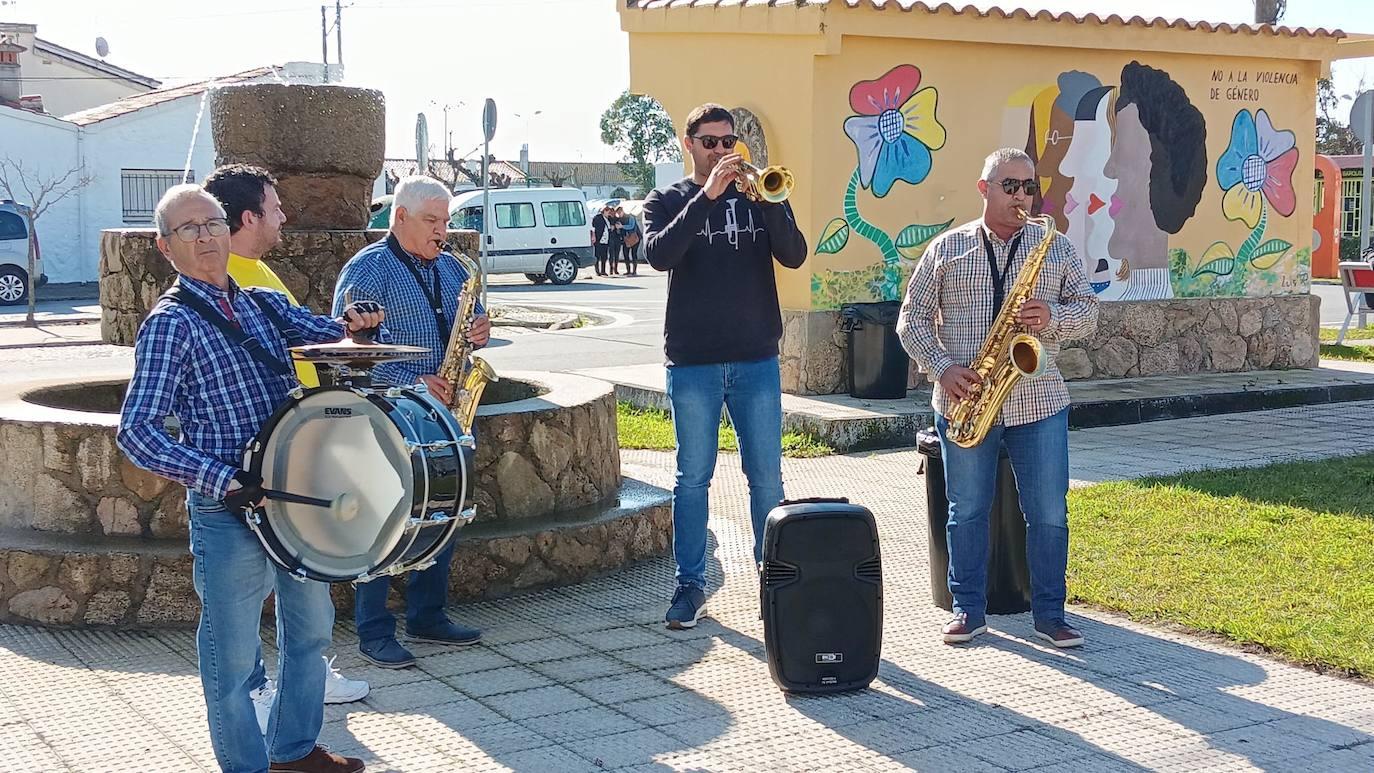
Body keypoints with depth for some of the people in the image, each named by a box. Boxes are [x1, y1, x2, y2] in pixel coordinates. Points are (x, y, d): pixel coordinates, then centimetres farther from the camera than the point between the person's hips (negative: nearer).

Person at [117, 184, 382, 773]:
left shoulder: (262, 303, 10)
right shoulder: (170, 322, -11)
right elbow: (136, 431, -18)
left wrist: (350, 324, -24)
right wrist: (221, 480, -28)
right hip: (228, 511, -7)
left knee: (311, 628, 20)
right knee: (233, 654, 3)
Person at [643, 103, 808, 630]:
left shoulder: (758, 196, 9)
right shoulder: (668, 201, 5)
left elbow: (794, 256, -5)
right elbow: (659, 255, -16)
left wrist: (767, 198, -19)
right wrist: (707, 196, -21)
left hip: (757, 360, 2)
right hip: (692, 363, -1)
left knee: (767, 477, 5)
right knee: (693, 478, 3)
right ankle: (690, 586, 11)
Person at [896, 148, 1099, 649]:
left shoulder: (1058, 248, 9)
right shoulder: (947, 249, 5)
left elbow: (1087, 311, 7)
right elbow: (912, 319, 3)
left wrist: (1053, 317, -15)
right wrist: (942, 367, -11)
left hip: (1038, 402, 1)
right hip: (964, 401, -1)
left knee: (1049, 514, 2)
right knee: (967, 511, 7)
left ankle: (1049, 613, 14)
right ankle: (969, 610, 18)